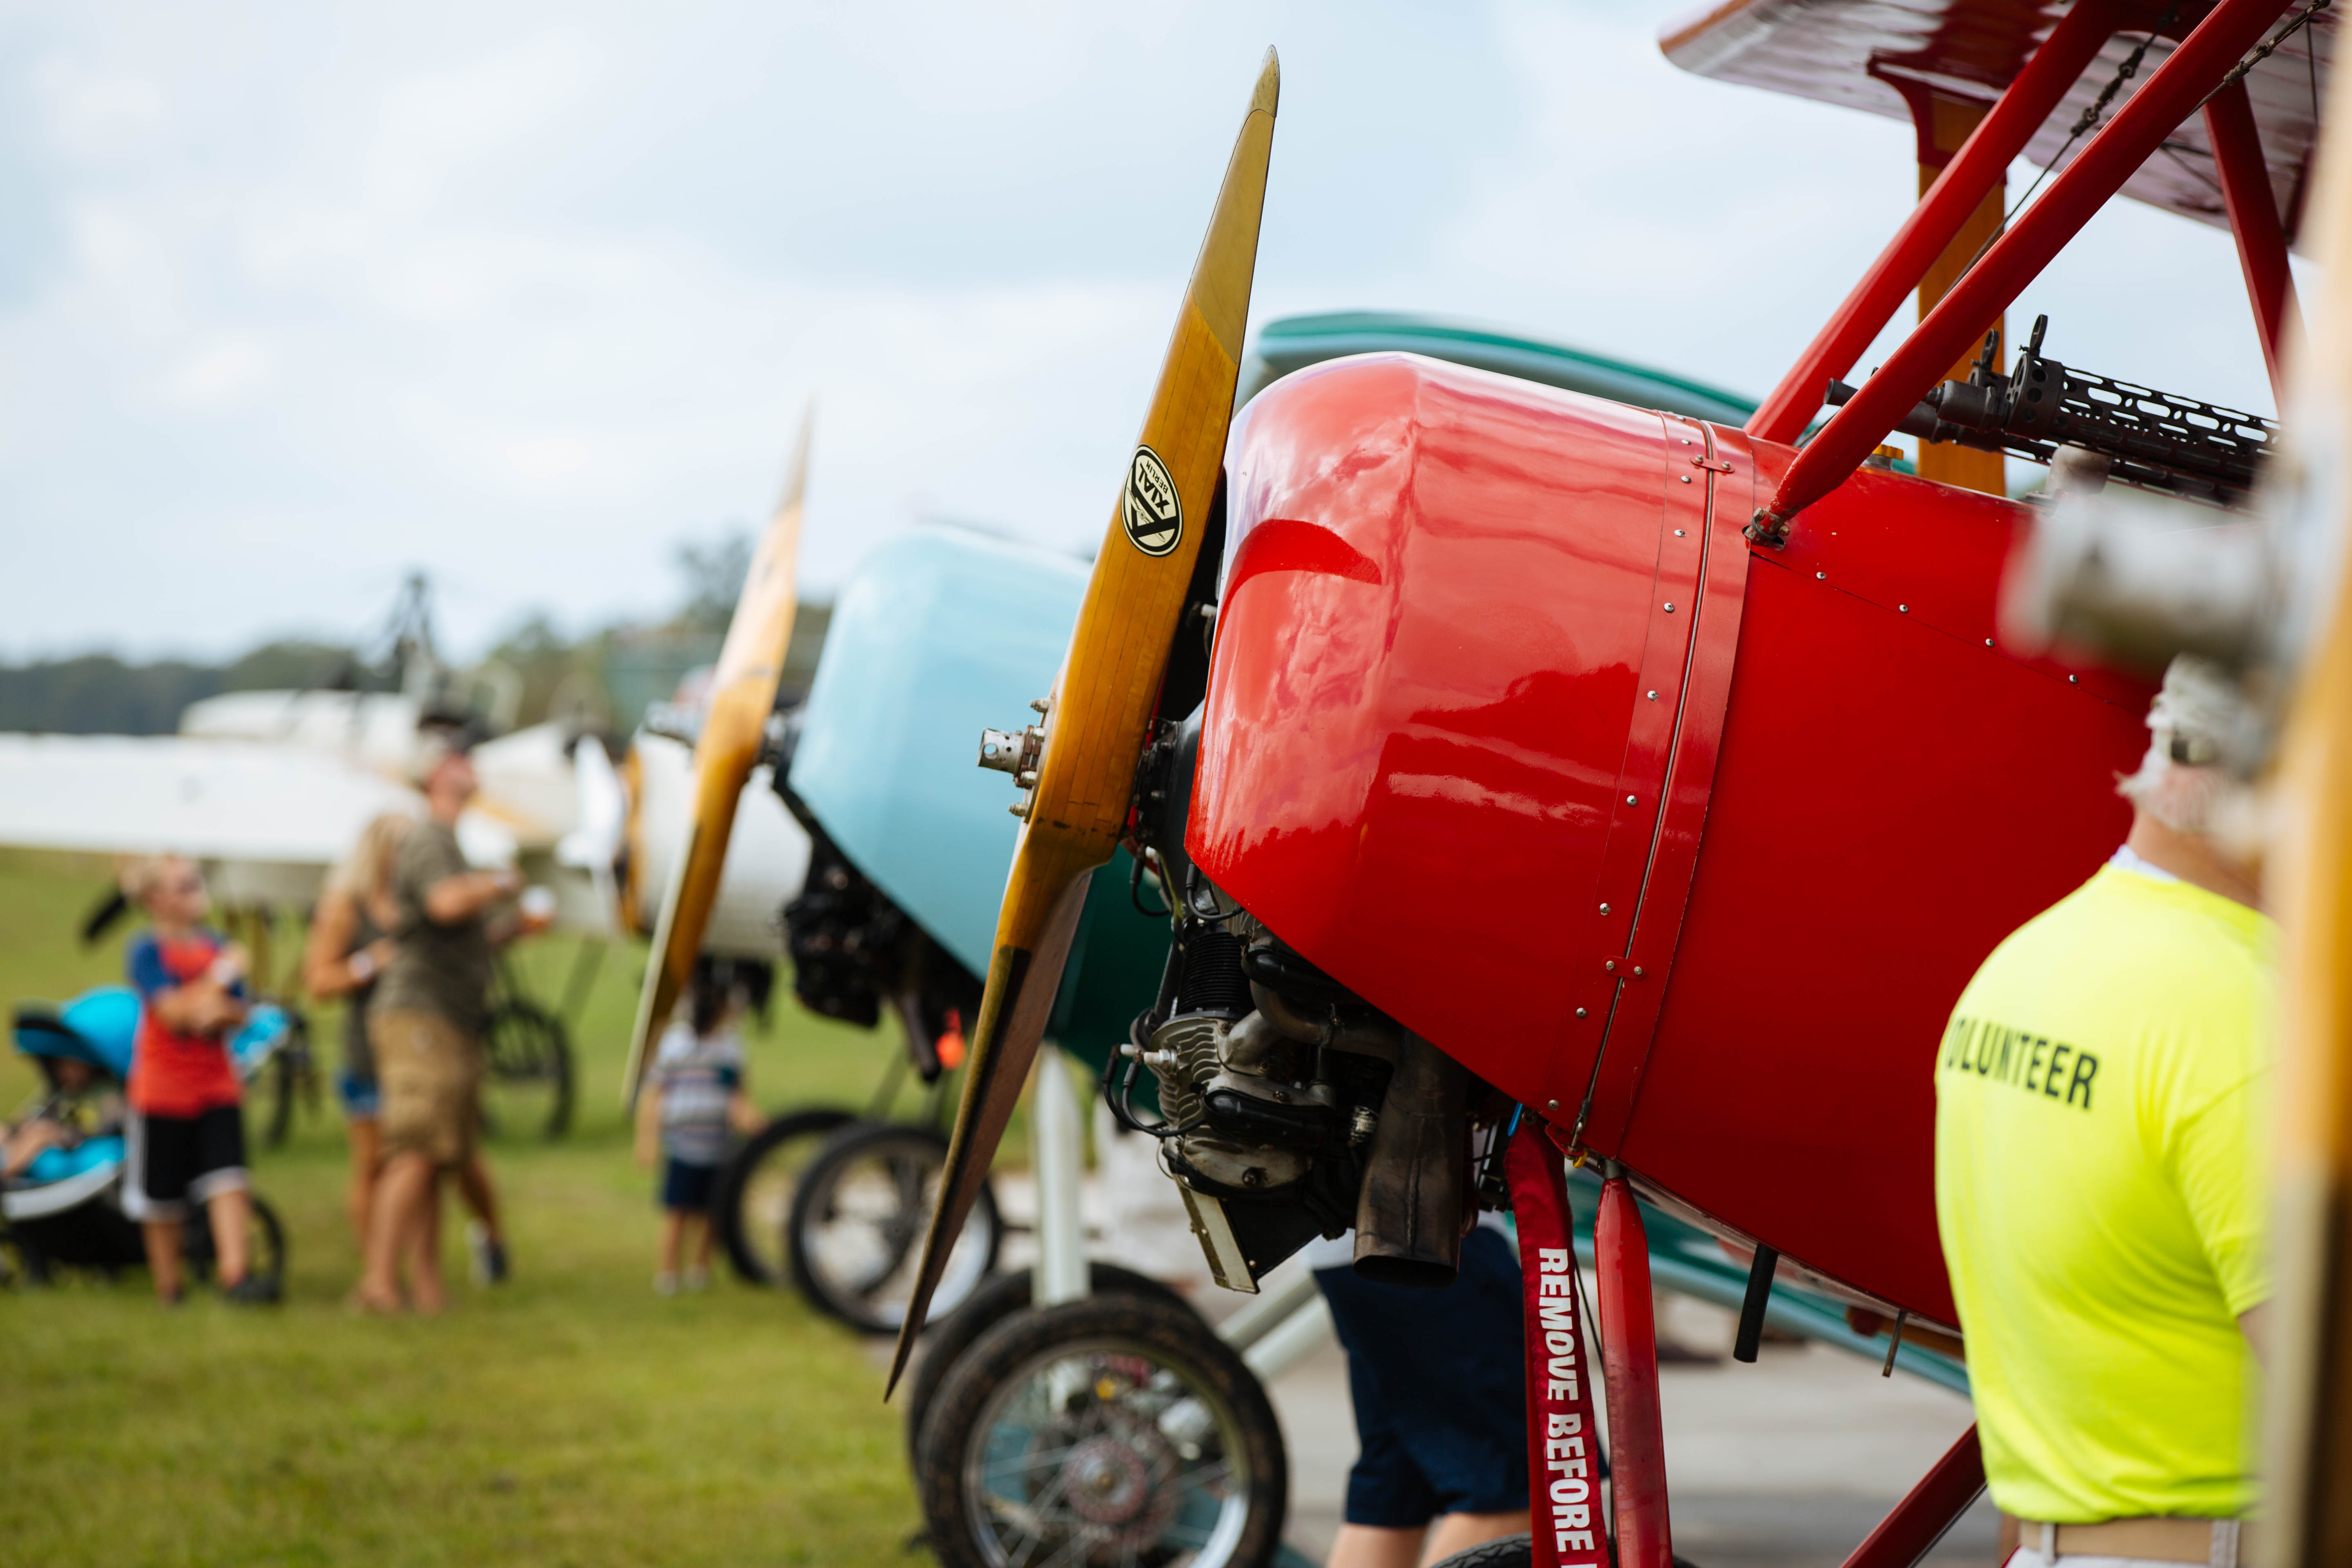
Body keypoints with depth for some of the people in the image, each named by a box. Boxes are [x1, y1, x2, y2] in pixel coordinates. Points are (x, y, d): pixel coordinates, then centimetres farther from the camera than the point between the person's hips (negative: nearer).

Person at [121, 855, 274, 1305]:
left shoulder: (218, 946, 8)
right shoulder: (147, 950, -7)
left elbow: (239, 1012, 7)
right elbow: (172, 1010, -17)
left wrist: (218, 1013, -14)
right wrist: (221, 978, -16)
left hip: (218, 1085, 4)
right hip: (162, 1084, -4)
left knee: (229, 1180, -11)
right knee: (163, 1197, 6)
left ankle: (236, 1273, -15)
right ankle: (167, 1286, 18)